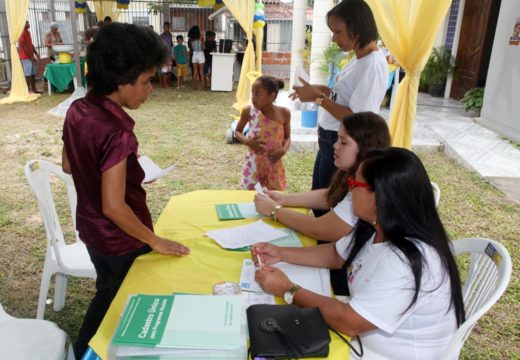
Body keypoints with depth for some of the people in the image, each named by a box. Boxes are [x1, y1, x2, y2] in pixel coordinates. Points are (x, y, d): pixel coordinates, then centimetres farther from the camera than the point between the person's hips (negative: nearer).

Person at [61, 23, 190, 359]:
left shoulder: (77, 110, -6)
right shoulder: (117, 132, -32)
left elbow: (70, 165, 9)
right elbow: (114, 207, -29)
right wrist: (155, 241, -17)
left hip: (90, 228, 8)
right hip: (120, 240, -8)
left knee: (107, 294, 30)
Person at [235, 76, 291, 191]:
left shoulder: (284, 113, -7)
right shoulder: (248, 111, -8)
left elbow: (287, 137, 5)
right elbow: (237, 131, 6)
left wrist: (283, 150, -15)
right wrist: (246, 141, -14)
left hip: (274, 164, 1)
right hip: (253, 163, -1)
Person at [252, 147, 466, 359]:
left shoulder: (406, 263, -35)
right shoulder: (375, 229, -7)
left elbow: (348, 322, -29)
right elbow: (336, 255, 10)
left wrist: (288, 290, -19)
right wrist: (281, 254, 0)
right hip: (366, 335, 7)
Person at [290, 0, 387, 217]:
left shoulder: (373, 65, -21)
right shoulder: (359, 60, 8)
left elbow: (359, 119, -27)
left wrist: (319, 98, -22)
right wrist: (319, 90, 3)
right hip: (330, 141, 10)